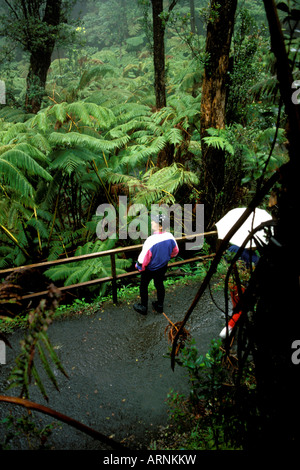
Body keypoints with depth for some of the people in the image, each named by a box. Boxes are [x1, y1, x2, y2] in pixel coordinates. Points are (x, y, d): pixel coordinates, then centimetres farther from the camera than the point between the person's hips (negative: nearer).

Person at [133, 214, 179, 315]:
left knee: (143, 286, 19)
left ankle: (143, 307, 36)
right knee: (159, 284, 26)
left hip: (150, 269, -5)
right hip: (163, 267, 5)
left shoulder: (151, 240, -37)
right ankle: (160, 306, 43)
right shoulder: (170, 236, -18)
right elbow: (175, 251, 1)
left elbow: (143, 259, -27)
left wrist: (139, 267, -7)